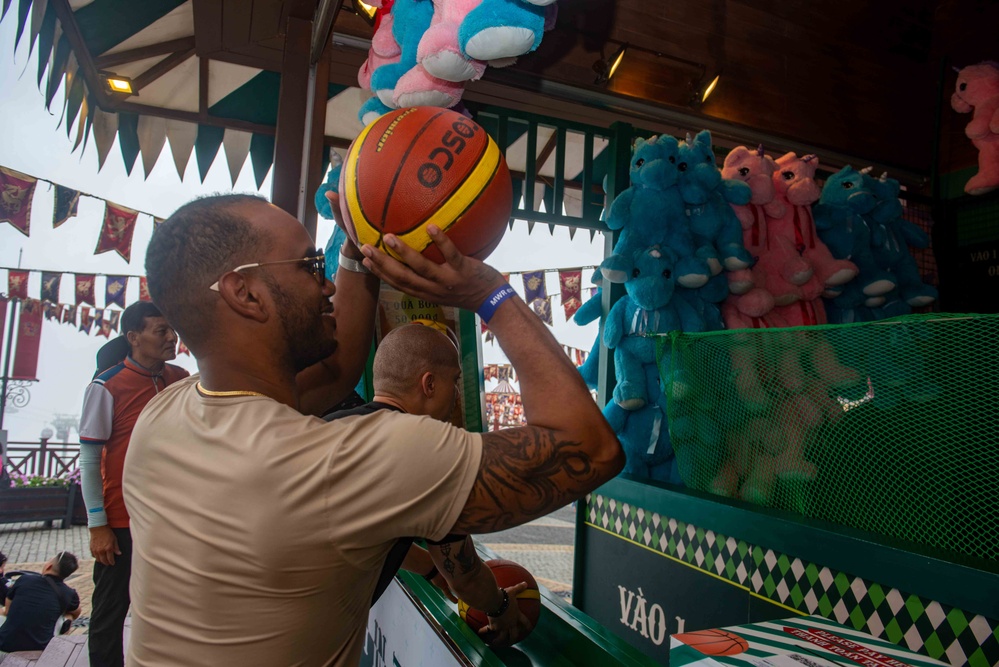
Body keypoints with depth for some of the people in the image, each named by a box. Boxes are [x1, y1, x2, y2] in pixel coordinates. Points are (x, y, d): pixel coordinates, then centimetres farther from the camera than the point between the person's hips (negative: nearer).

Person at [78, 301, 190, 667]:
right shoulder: (106, 387, -11)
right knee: (111, 610, 10)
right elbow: (88, 460, -10)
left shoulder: (180, 379, 2)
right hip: (122, 523, -4)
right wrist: (97, 526, -11)